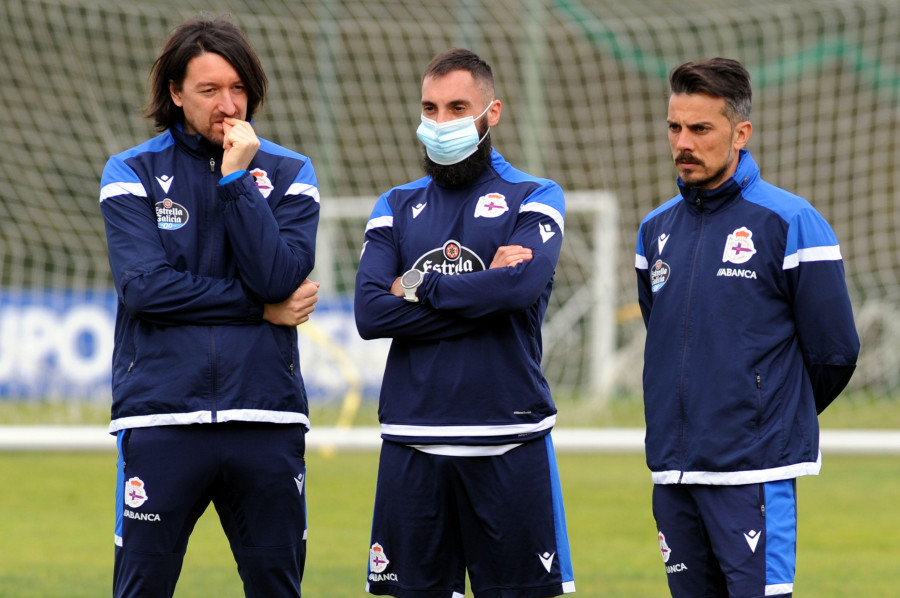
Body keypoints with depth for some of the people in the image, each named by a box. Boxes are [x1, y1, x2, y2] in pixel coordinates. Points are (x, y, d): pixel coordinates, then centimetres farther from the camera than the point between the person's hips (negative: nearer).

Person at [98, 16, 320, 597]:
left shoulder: (289, 173, 9)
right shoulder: (132, 173, 5)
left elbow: (278, 277, -7)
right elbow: (145, 287, -9)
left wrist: (237, 178, -9)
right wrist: (261, 308, -7)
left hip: (265, 418, 2)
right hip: (162, 418, -2)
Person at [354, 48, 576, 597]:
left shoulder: (535, 198, 5)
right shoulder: (397, 207, 14)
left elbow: (523, 284, -16)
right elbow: (371, 313, -2)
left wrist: (419, 285, -5)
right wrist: (483, 292, -8)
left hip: (509, 442, -3)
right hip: (412, 445, 3)